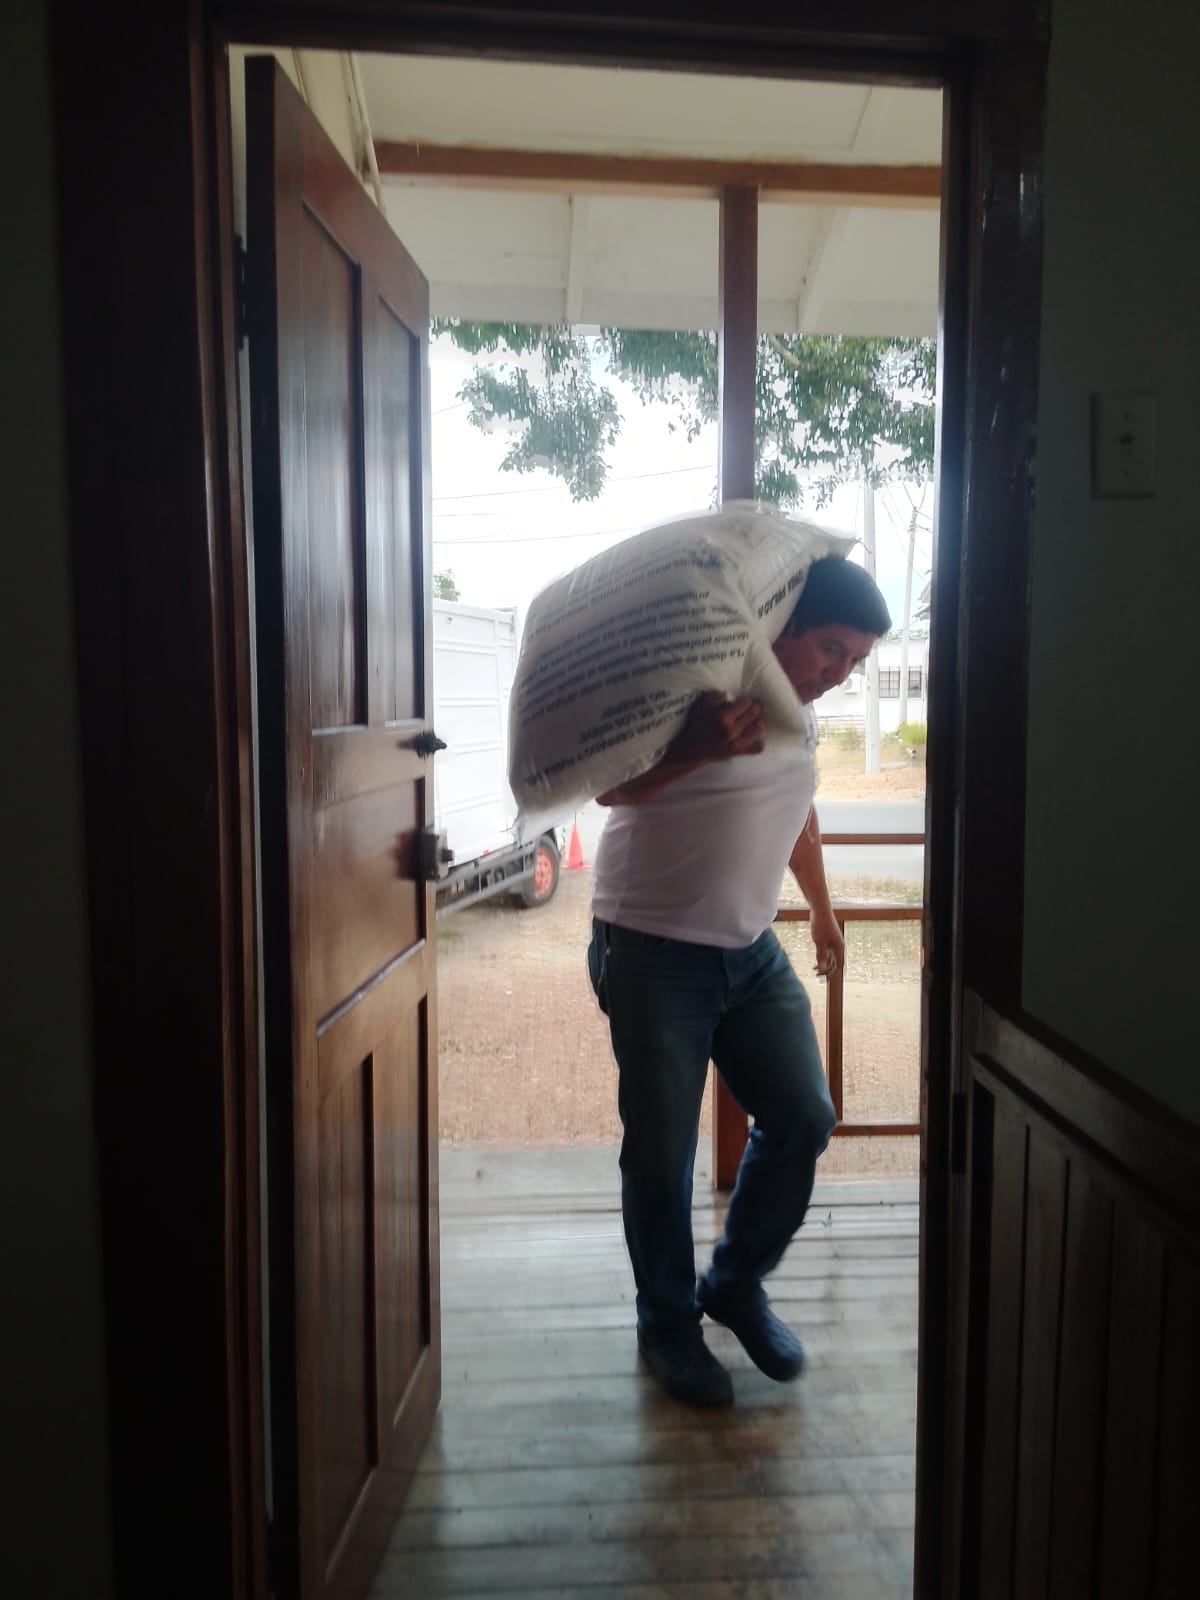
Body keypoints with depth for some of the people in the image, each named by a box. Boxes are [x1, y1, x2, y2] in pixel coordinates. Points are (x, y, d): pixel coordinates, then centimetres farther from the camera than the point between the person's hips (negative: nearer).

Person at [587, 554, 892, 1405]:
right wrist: (700, 748, -37)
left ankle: (736, 1284, 30)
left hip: (753, 951, 7)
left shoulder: (802, 705, 7)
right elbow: (611, 785, -21)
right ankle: (667, 1320, 26)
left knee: (804, 1119, 7)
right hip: (653, 953, -7)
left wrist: (823, 909, 31)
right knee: (662, 1148, 3)